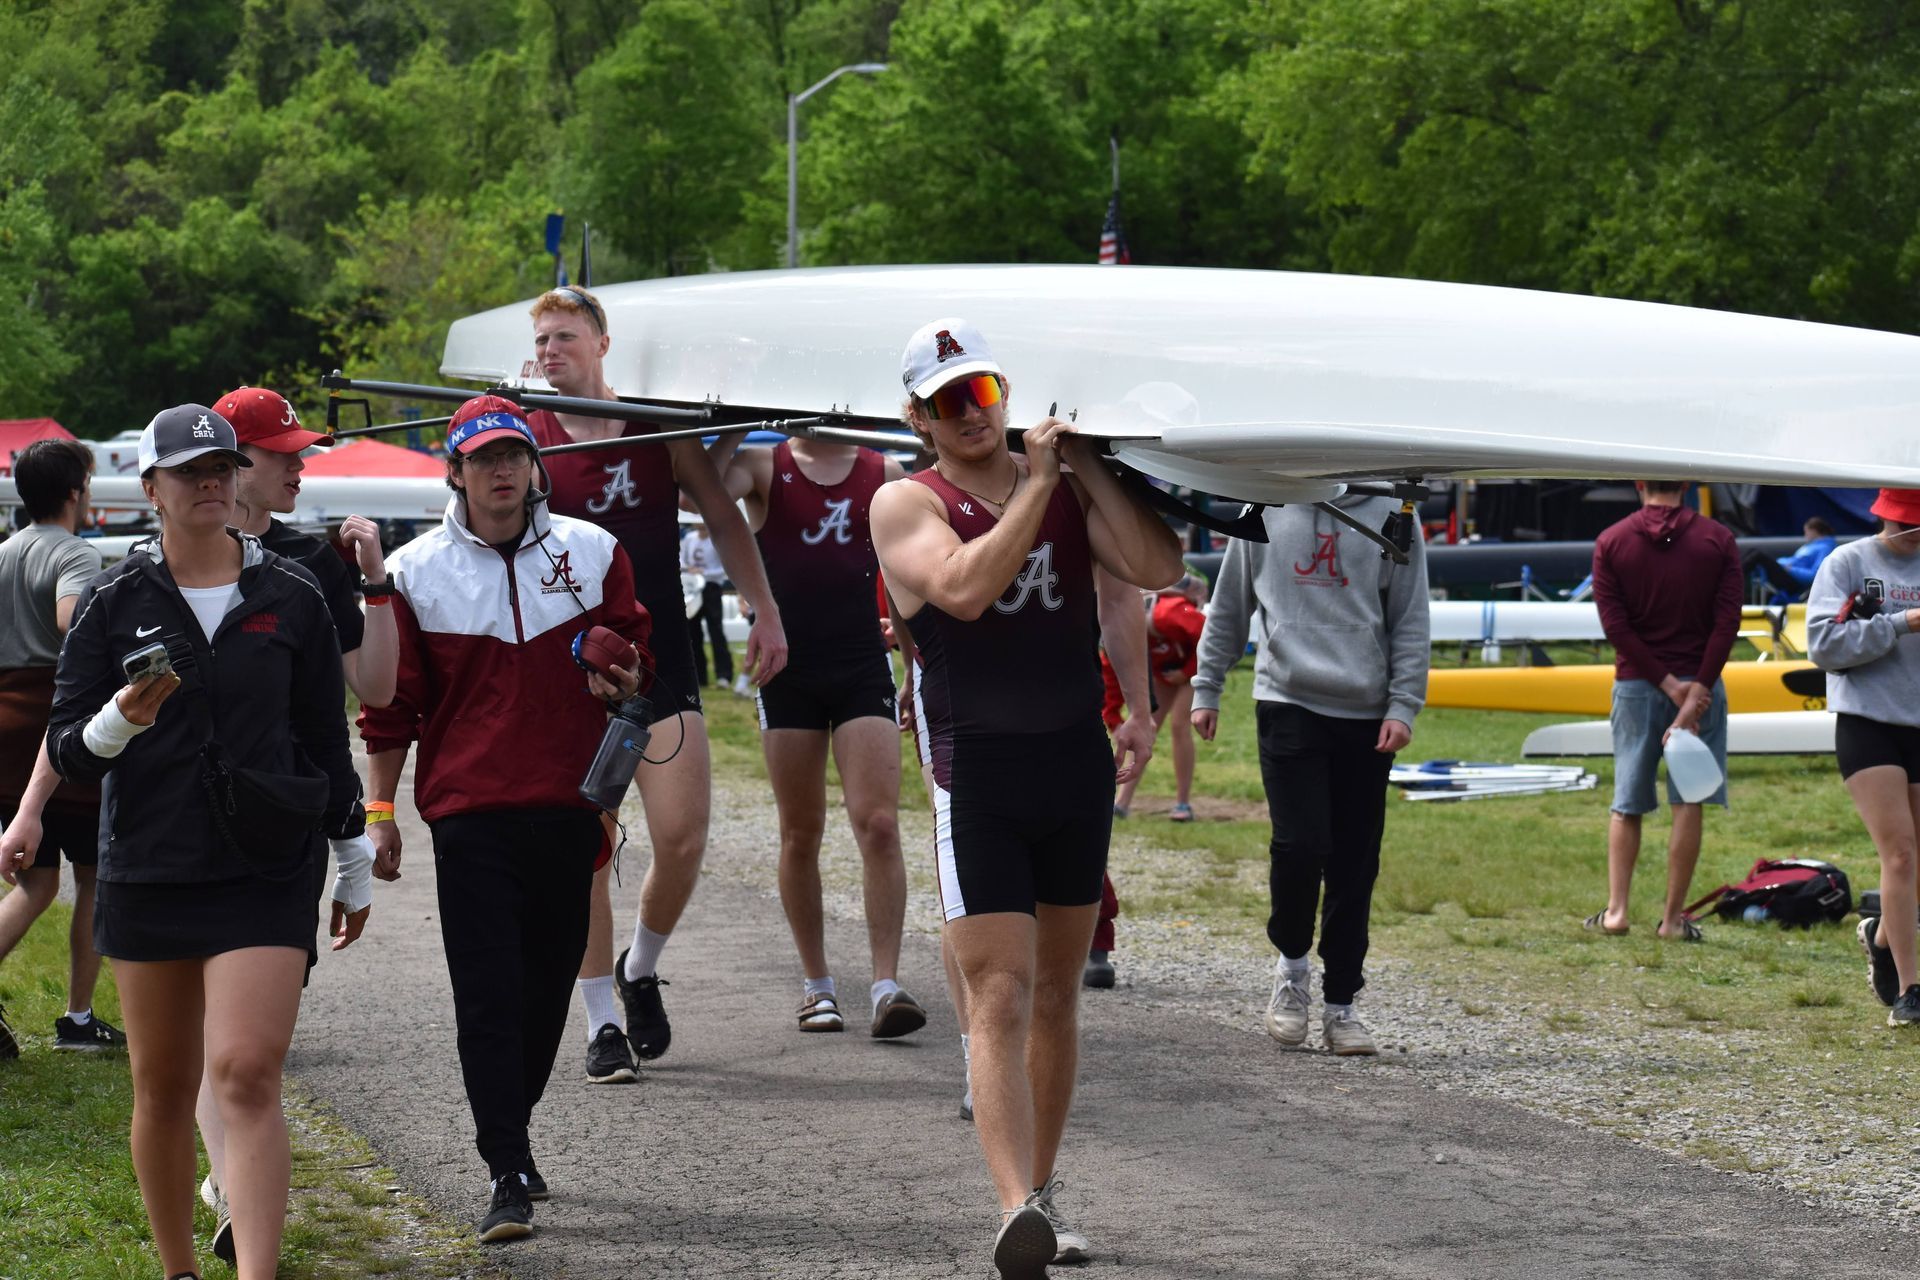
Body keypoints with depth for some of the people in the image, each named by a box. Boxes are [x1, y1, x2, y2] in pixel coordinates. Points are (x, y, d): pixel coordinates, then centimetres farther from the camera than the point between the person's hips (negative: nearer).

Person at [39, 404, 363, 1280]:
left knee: (247, 1076, -15)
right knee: (163, 1087, 9)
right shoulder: (114, 602, 3)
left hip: (267, 874, -1)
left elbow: (327, 740, 11)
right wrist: (121, 720, -20)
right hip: (147, 871, 1)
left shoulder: (293, 598, 4)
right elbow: (66, 749, 1)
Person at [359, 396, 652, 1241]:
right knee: (488, 997, -8)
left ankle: (509, 1132, 30)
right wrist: (380, 809, 3)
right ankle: (509, 1173, -8)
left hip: (568, 809, 3)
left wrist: (623, 678, -6)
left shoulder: (592, 553, 6)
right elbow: (392, 702, 5)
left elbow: (634, 647, 18)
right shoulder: (416, 572, 1)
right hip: (469, 814, -3)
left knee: (547, 986, 11)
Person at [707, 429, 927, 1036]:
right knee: (800, 833, 6)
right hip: (789, 669, 0)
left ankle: (886, 985, -11)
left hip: (863, 666, 0)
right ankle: (816, 983, 17)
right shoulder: (764, 466, 3)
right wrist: (726, 435, -17)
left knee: (879, 825, -11)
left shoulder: (884, 475, 7)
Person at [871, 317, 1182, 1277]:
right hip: (976, 774, -4)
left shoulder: (1070, 485, 8)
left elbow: (1157, 568, -8)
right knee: (999, 998, -15)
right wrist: (1036, 485, -15)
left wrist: (1085, 466, -9)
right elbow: (964, 587, -22)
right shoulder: (906, 504, -2)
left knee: (1057, 993, 12)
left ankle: (1042, 1192, 23)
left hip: (1077, 764, 4)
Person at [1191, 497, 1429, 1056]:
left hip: (1366, 718, 1)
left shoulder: (1391, 515, 4)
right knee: (1300, 845, -15)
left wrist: (1404, 705, -3)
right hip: (1287, 704, -1)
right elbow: (1228, 607, 15)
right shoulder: (1265, 511, 7)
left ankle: (1340, 1004, 13)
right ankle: (1292, 963, 11)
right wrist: (1206, 689, 11)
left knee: (1355, 865, 3)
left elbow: (1411, 620, 6)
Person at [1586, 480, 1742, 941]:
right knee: (1688, 804, 3)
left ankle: (1615, 909, 6)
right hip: (1700, 681, -1)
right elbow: (1727, 622, -9)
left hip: (1635, 686, 1)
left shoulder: (1610, 542, 1)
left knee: (1626, 804, 11)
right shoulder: (1718, 540, -1)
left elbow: (1615, 625, -6)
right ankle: (1673, 917, 2)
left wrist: (1668, 682, -8)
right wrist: (1696, 691, -12)